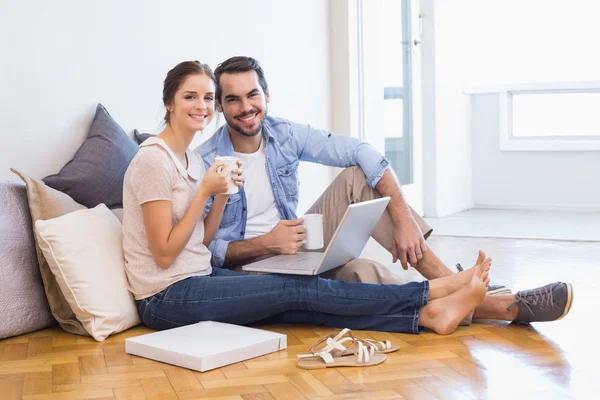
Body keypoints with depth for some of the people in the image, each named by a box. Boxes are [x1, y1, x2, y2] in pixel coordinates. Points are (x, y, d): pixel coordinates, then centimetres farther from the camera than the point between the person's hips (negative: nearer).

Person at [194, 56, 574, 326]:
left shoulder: (285, 135, -3)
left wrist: (403, 218, -24)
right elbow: (205, 248, -16)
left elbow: (362, 152, -12)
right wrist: (264, 244, -31)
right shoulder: (204, 163, -15)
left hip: (297, 249, 5)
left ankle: (447, 281, -21)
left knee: (359, 176, -14)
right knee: (360, 273, -32)